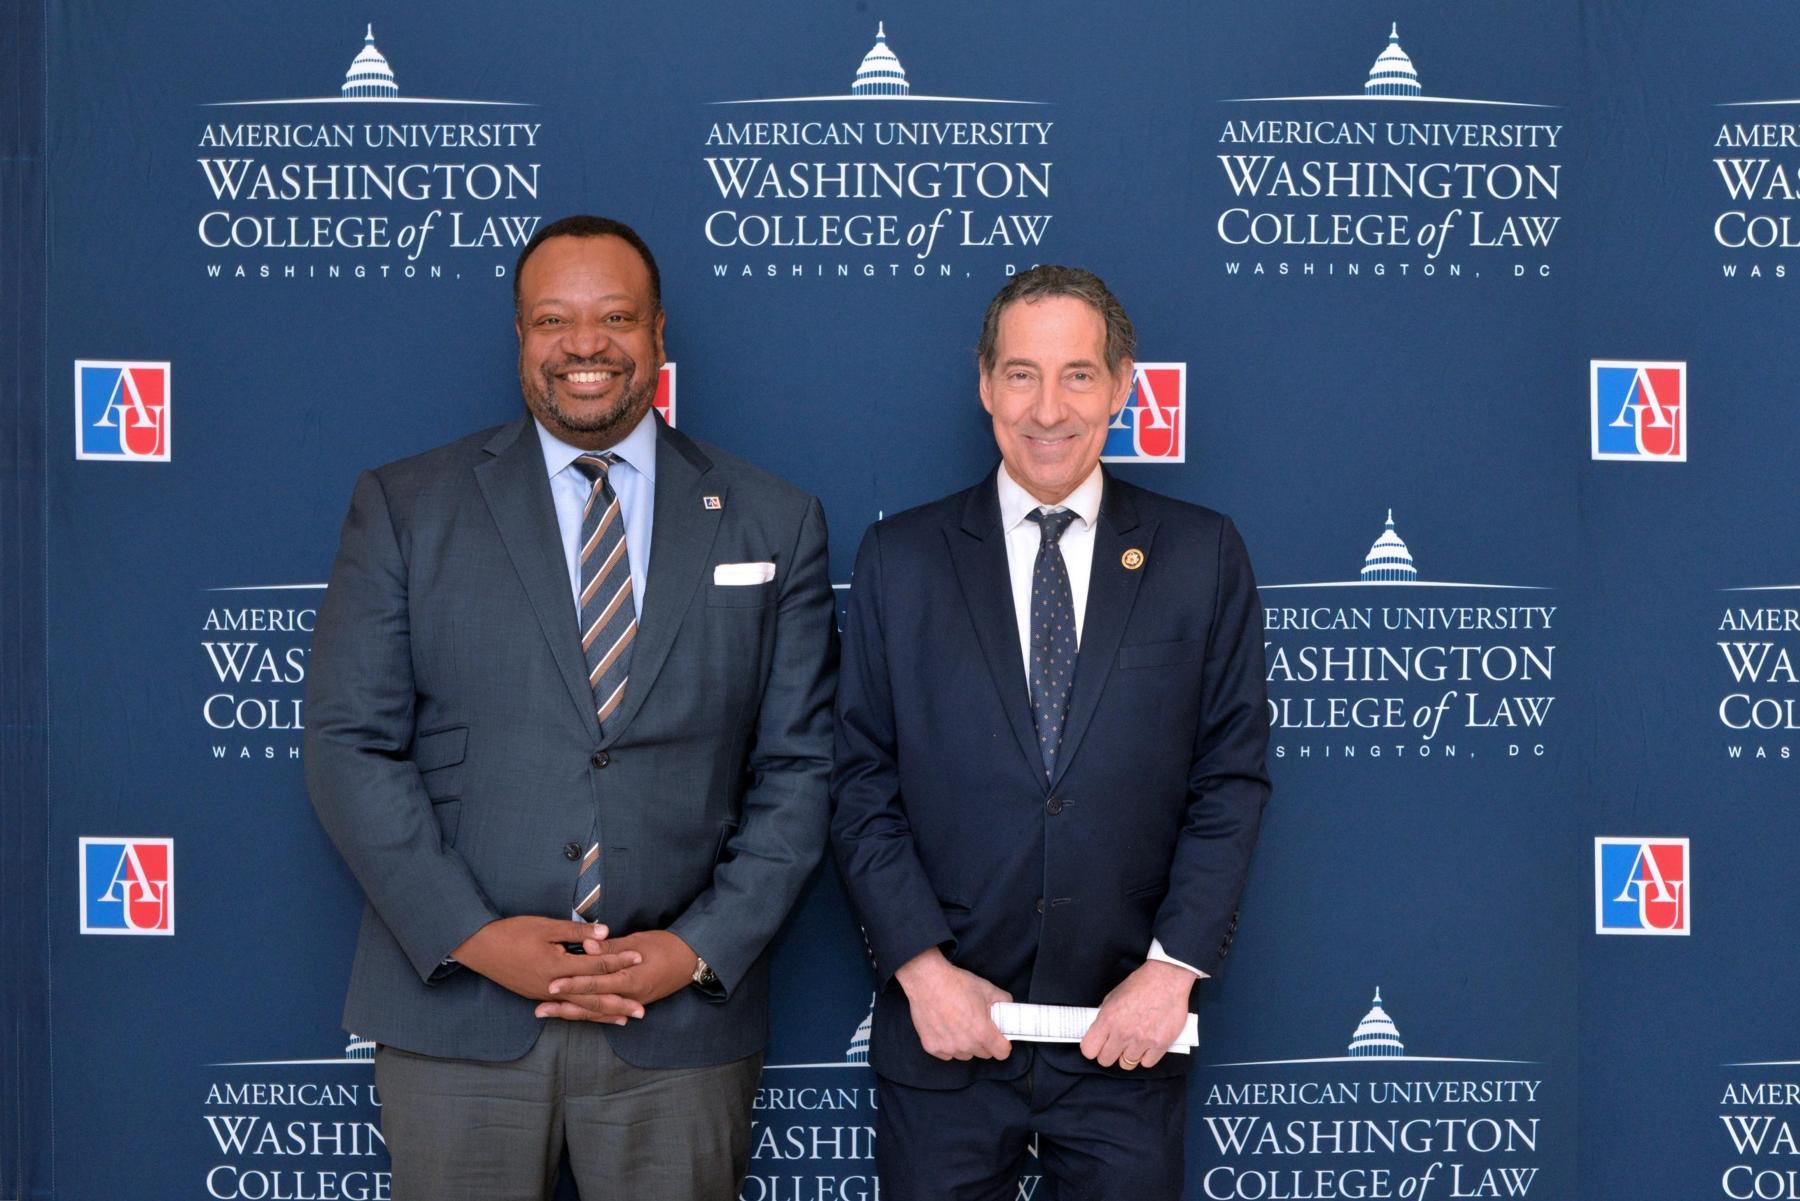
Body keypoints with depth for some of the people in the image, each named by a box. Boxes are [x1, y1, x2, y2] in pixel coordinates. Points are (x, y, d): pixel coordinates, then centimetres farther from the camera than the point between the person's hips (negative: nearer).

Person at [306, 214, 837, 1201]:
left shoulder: (774, 525, 6)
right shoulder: (403, 509, 4)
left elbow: (799, 768, 4)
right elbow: (349, 743, -1)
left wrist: (704, 949, -7)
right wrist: (471, 935, -11)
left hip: (682, 1025, 1)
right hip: (455, 1008, 0)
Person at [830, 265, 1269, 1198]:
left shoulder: (1202, 555, 3)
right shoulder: (901, 558, 3)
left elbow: (1232, 778, 1)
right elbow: (862, 782, 1)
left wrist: (1175, 965, -8)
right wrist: (921, 965, -8)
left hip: (1127, 1035, 0)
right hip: (943, 1031, 0)